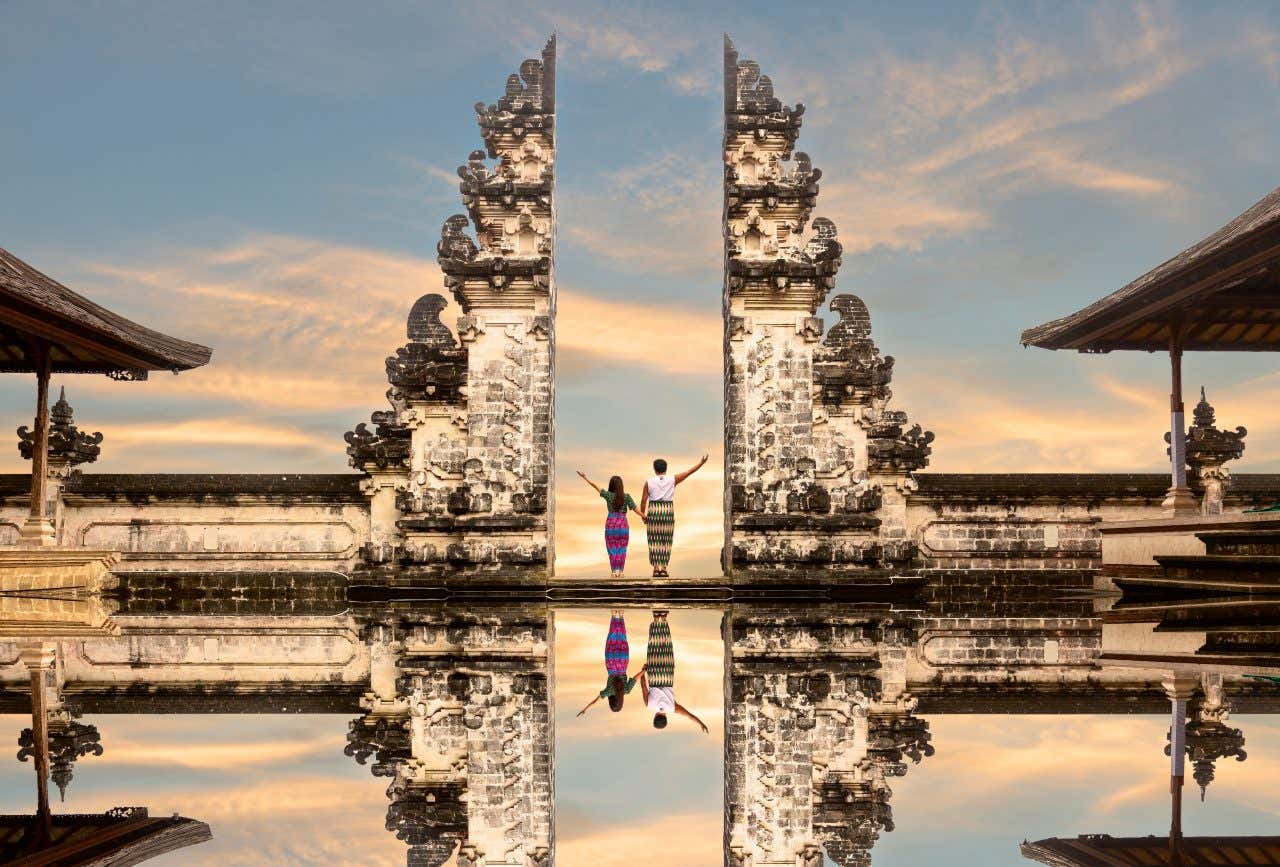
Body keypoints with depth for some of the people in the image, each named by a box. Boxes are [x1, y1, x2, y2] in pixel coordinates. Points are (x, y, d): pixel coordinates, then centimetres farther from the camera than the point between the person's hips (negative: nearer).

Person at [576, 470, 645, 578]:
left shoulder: (608, 495, -5)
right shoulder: (626, 496, -4)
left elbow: (596, 486, 1)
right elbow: (635, 509, -2)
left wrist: (585, 478, 10)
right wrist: (643, 517, 12)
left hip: (610, 525, 0)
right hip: (623, 525, 0)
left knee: (612, 549, 7)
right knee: (621, 549, 6)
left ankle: (614, 571, 2)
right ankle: (620, 571, 2)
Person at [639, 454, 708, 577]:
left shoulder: (649, 482, -2)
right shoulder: (672, 479, -1)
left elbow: (643, 500, -2)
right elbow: (689, 472, 3)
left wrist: (642, 514, 10)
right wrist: (701, 463, 11)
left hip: (653, 512, 0)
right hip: (668, 513, 1)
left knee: (654, 541, 3)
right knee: (665, 541, 6)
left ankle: (656, 568, -1)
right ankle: (663, 568, 1)